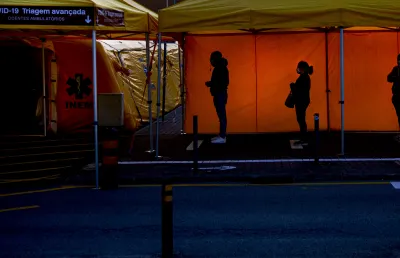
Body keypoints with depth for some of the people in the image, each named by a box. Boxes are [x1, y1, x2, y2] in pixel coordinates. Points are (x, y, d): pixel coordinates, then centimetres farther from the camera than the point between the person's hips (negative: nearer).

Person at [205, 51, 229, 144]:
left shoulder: (221, 68, -15)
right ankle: (221, 135, 17)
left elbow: (222, 83, -21)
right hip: (219, 94, 10)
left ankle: (222, 137, -9)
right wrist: (211, 83, 5)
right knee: (221, 115, 12)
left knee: (221, 115, -9)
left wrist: (210, 84, -12)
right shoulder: (219, 68, 15)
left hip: (220, 94, -10)